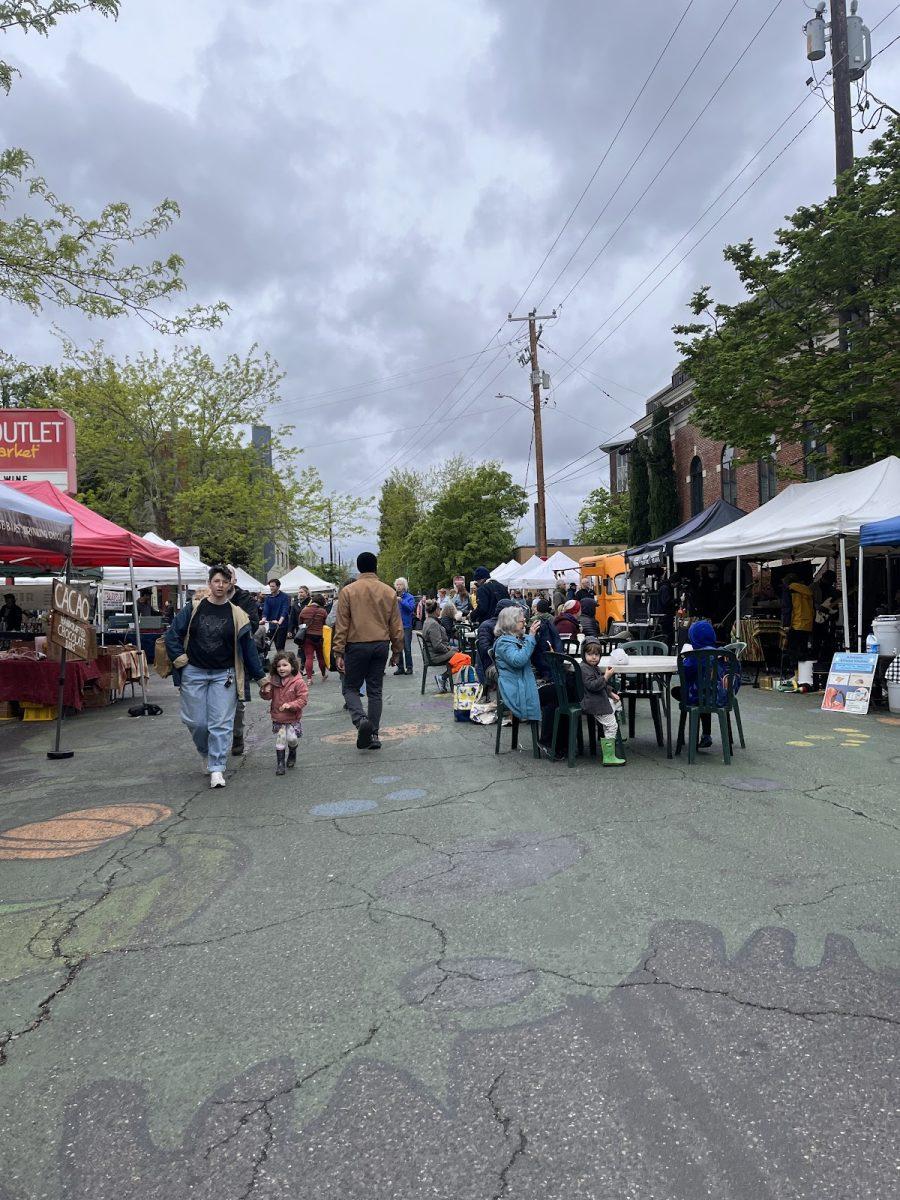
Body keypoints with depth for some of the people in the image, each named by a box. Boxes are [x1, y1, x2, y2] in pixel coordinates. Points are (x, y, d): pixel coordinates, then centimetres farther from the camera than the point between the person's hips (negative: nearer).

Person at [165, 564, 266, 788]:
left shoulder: (237, 614, 0)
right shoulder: (194, 607, 0)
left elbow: (248, 647, 4)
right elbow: (172, 634, 6)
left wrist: (260, 676, 4)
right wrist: (179, 658, -3)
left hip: (224, 675, -1)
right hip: (194, 673, 1)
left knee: (221, 723, -4)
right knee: (195, 721, 5)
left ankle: (217, 768, 2)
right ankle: (208, 754, 32)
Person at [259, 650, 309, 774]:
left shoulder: (298, 682, -13)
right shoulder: (273, 681, -1)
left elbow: (303, 699, -14)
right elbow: (268, 697, 8)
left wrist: (290, 705, -27)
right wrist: (265, 691, -15)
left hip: (292, 718, -3)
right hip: (277, 718, 3)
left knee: (292, 738, -8)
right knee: (280, 741, 5)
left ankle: (292, 753, 25)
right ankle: (280, 763, 17)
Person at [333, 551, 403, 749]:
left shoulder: (347, 591, -5)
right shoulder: (389, 592, 3)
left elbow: (341, 625, -6)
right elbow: (396, 626, 7)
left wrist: (339, 653, -2)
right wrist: (396, 651, 17)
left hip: (357, 646, -3)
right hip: (381, 646, 3)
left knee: (350, 688, 10)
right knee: (375, 690, 11)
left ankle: (361, 719, -16)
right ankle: (374, 735, 12)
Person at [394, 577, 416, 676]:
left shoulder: (409, 597, 1)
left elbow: (411, 608, -15)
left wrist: (401, 601, -22)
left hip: (406, 626, -3)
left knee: (407, 648, -4)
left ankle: (409, 667, 5)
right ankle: (400, 667, 15)